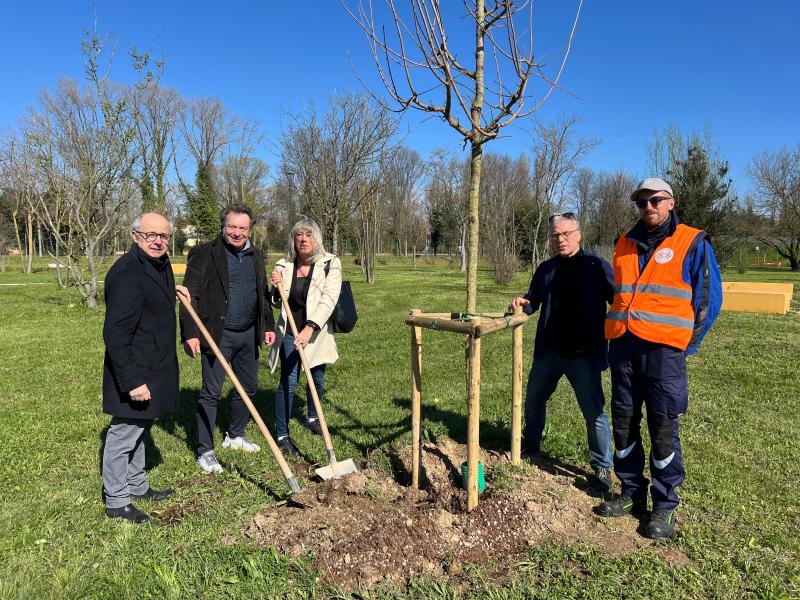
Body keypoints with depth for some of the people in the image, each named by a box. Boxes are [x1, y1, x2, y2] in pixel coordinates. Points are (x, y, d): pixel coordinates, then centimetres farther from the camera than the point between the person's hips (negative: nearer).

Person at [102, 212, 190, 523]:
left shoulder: (160, 264, 6)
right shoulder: (126, 273, -24)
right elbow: (115, 334, -27)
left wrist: (171, 289, 13)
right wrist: (131, 381, -27)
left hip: (154, 367, 10)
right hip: (134, 371, -10)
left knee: (140, 428, 22)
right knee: (124, 433, 4)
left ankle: (137, 486, 39)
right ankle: (116, 502, 21)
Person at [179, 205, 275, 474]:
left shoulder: (255, 255, 11)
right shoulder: (204, 254, -8)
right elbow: (190, 296, -13)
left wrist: (268, 326, 14)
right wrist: (190, 334, -20)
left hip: (248, 334, 7)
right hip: (217, 335, -6)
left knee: (248, 387, 16)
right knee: (211, 393, 0)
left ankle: (235, 436, 36)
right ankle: (205, 451, 13)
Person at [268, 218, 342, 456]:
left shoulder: (330, 264, -11)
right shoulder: (284, 266, -2)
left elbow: (328, 300, -22)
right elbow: (277, 303, 10)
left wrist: (310, 328, -35)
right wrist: (277, 288, -13)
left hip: (317, 334, 0)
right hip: (290, 334, 0)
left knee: (317, 380, 17)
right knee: (288, 383, -5)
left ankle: (312, 418, 44)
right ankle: (282, 436, 8)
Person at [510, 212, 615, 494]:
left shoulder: (596, 266, -6)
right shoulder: (546, 269, 9)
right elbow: (534, 300, 18)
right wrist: (523, 303, -5)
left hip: (583, 354, -5)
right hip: (549, 350, 6)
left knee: (594, 412, 0)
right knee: (534, 400, 19)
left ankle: (602, 468, 18)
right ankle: (530, 447, 42)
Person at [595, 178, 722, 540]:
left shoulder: (692, 243, 0)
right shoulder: (625, 244, 14)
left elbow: (709, 299, 0)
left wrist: (686, 344, -1)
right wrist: (616, 333, 15)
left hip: (663, 350, -5)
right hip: (622, 346, 5)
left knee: (663, 429, 1)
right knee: (624, 423, 10)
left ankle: (665, 506, 15)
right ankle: (632, 493, 25)